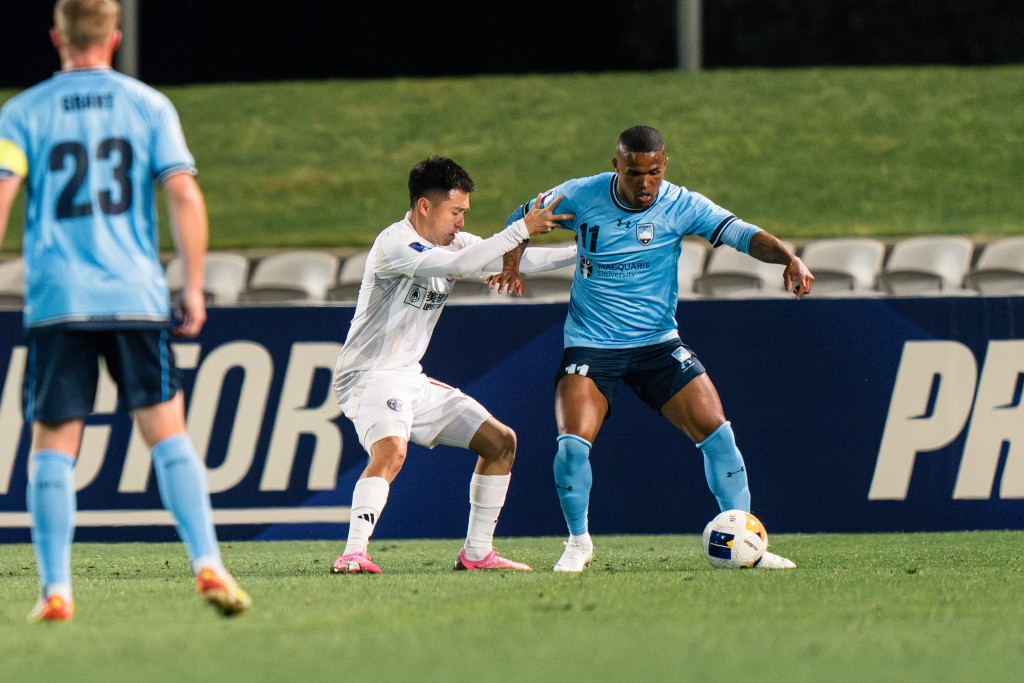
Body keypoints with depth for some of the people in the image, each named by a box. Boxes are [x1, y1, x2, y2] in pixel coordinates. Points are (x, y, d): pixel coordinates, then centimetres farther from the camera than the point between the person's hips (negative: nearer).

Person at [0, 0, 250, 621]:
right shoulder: (149, 106, 6)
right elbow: (185, 197, -2)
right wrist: (194, 289, 3)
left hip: (56, 303, -1)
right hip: (136, 300, 1)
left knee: (52, 447, 4)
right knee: (168, 432, 5)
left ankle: (56, 588, -3)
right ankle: (208, 565, -7)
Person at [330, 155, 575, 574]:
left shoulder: (452, 242, 8)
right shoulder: (394, 244, -18)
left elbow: (515, 260, 15)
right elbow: (456, 265, -33)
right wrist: (521, 229, -29)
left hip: (412, 380, 9)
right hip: (370, 377, -9)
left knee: (500, 441, 10)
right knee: (391, 450, -35)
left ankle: (477, 553, 14)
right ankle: (353, 554, -40)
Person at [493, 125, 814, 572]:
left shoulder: (681, 206, -8)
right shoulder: (581, 196, -6)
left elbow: (741, 234, -17)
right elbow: (522, 218, 11)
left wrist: (788, 258, -35)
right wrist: (510, 263, -7)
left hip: (657, 342, 1)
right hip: (590, 346, -1)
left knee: (717, 433, -11)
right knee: (573, 444, -19)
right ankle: (578, 543, 5)